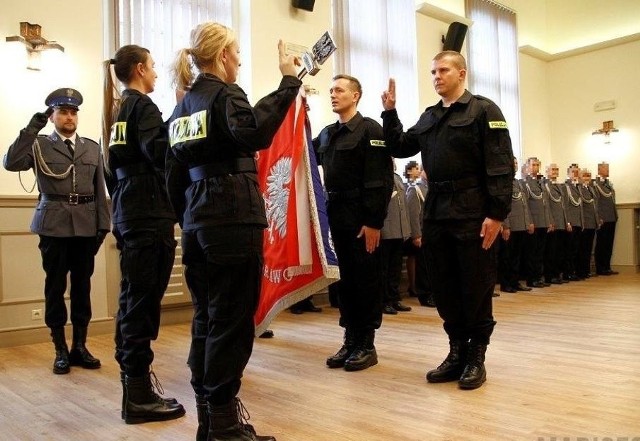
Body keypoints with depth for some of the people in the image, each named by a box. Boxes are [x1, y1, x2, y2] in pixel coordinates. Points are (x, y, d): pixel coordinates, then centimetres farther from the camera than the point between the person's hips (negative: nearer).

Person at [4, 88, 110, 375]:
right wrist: (33, 127, -14)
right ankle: (61, 350, 13)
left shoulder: (92, 148, 13)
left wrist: (103, 224, 3)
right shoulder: (39, 145, 6)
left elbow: (100, 190, 10)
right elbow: (11, 163, -13)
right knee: (55, 286, 4)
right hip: (53, 225, -2)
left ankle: (80, 346, 17)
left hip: (86, 225, 2)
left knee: (82, 286, 7)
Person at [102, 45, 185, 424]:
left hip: (127, 211, 9)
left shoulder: (117, 109, 19)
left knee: (133, 300, 12)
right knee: (143, 301, -7)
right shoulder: (142, 106, -7)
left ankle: (134, 384, 22)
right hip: (149, 213, -9)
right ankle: (139, 396, -1)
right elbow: (159, 152, -22)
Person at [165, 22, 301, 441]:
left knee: (207, 320, 12)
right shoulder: (224, 93, -5)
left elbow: (175, 178, 17)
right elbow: (253, 133, -28)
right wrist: (288, 81, -24)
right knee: (231, 321, -3)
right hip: (234, 221, -8)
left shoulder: (183, 107, 18)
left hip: (199, 223, 8)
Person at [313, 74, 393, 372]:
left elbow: (380, 180, -13)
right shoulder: (327, 134, 15)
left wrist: (374, 222, -19)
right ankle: (350, 340, 21)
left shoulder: (369, 130, -7)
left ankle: (366, 344, 12)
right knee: (346, 280, 11)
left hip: (362, 218, -7)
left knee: (366, 281, 2)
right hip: (337, 216, 7)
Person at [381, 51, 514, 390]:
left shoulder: (483, 110, -2)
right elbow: (400, 148, 19)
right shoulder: (429, 117, 18)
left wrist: (496, 213, -17)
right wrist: (390, 112, 8)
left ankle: (476, 356, 18)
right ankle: (457, 351, 24)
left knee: (476, 287, 3)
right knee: (444, 287, 10)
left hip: (472, 213, -6)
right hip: (435, 212, 6)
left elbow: (500, 166, -10)